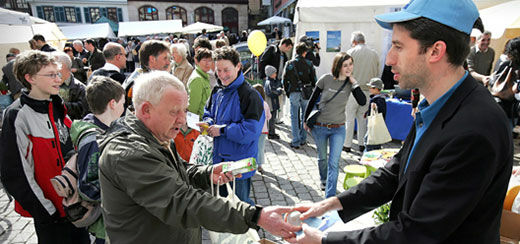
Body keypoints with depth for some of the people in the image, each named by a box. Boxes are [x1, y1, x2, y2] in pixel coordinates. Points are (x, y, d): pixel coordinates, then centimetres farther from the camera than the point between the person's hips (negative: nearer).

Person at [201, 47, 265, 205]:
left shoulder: (250, 95, -19)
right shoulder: (217, 91, 5)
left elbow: (251, 131, -24)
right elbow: (208, 112, 19)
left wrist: (222, 130, -21)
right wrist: (208, 123, -3)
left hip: (240, 162, -7)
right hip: (219, 158, 7)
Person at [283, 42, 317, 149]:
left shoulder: (289, 63, 0)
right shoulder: (309, 64, 1)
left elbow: (285, 80, 3)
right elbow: (314, 79, 4)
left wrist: (287, 92, 14)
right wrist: (312, 90, 18)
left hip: (294, 93, -1)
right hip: (306, 93, 1)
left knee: (294, 117, 5)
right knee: (305, 115, 14)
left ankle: (296, 141, 3)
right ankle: (303, 139, 21)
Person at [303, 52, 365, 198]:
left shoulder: (350, 83, -4)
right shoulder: (326, 79, -11)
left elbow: (363, 101, -15)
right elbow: (312, 100, -2)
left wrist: (354, 82, -16)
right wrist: (305, 120, 4)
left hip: (338, 129, 1)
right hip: (320, 127, 0)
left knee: (334, 164, -4)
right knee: (322, 158, 19)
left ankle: (330, 197, 3)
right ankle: (323, 180, 49)